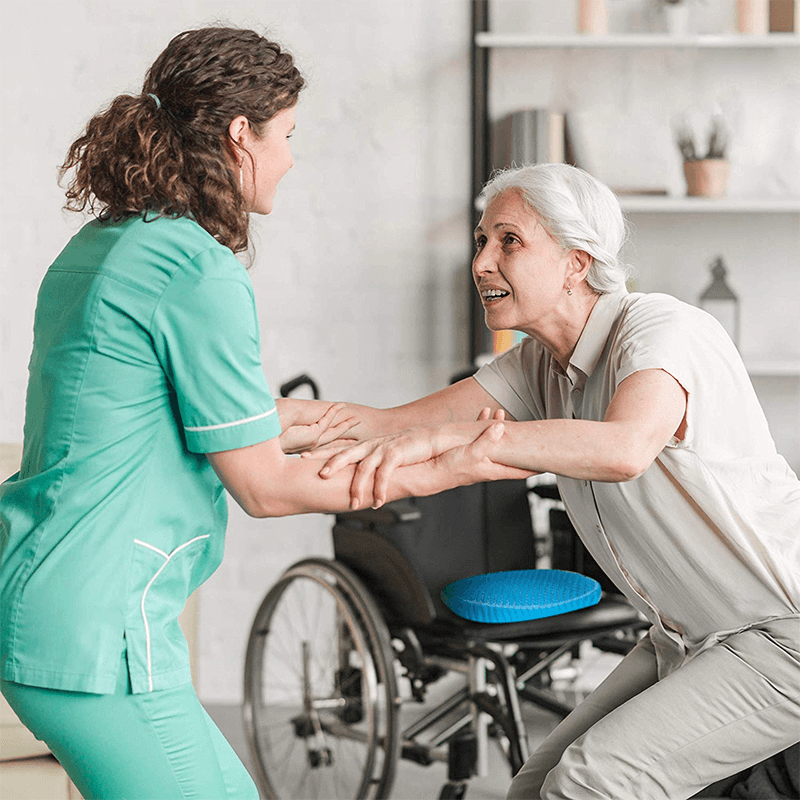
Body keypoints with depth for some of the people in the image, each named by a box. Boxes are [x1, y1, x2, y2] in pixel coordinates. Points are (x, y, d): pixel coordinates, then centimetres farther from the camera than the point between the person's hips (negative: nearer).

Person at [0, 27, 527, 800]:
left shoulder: (95, 249, 12)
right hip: (92, 627, -10)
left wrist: (278, 431, 30)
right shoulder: (199, 271, -16)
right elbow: (263, 488, -12)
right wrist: (438, 473, -3)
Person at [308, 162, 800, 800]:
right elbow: (393, 423, 0)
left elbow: (624, 448, -42)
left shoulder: (662, 328, -21)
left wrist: (443, 435, -45)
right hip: (686, 641, 9)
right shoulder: (541, 365, 6)